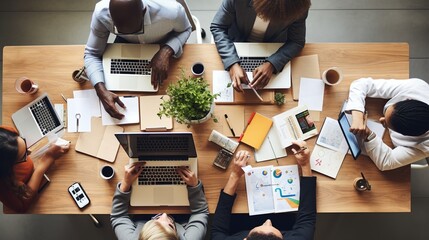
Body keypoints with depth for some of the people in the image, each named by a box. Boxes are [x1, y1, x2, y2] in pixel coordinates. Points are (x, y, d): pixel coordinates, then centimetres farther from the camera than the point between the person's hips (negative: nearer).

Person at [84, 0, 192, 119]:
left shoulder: (171, 11, -44)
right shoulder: (101, 13, -39)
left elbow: (185, 29, -20)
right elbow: (92, 54, -27)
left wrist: (167, 51, -41)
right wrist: (102, 91, -44)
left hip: (164, 44, -1)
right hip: (126, 43, 1)